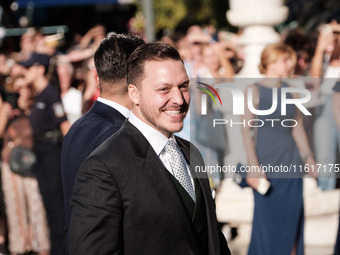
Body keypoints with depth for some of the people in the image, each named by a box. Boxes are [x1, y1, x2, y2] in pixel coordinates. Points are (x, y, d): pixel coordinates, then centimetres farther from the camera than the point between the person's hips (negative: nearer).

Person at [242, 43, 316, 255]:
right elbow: (247, 130, -7)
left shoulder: (291, 92, 9)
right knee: (266, 220, -2)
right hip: (266, 165, -4)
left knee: (292, 220, 4)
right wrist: (254, 166, -15)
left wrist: (308, 156, 5)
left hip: (291, 165, 4)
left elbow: (298, 129, 15)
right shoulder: (255, 91, -4)